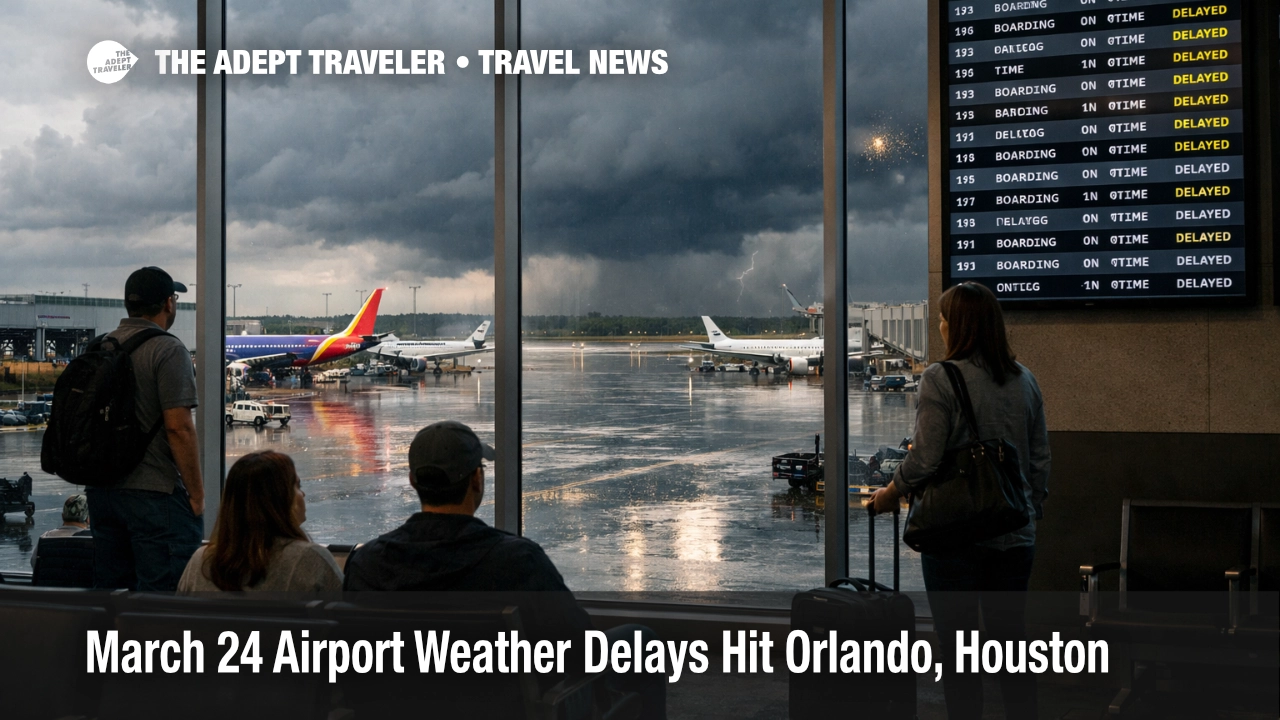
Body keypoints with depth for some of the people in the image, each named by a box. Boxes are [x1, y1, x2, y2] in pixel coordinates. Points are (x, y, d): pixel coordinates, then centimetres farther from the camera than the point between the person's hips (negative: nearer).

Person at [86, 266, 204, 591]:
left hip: (101, 489, 8)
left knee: (108, 590, 14)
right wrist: (196, 494, -11)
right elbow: (179, 427, -18)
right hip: (155, 492, -8)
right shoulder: (168, 350, -12)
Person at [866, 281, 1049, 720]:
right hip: (1014, 534, 6)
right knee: (1010, 637, 14)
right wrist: (1033, 509, 22)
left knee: (956, 644, 4)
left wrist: (889, 494, 1)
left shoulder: (940, 380, -13)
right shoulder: (1024, 380, 6)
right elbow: (1040, 458, 11)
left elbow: (924, 461, -16)